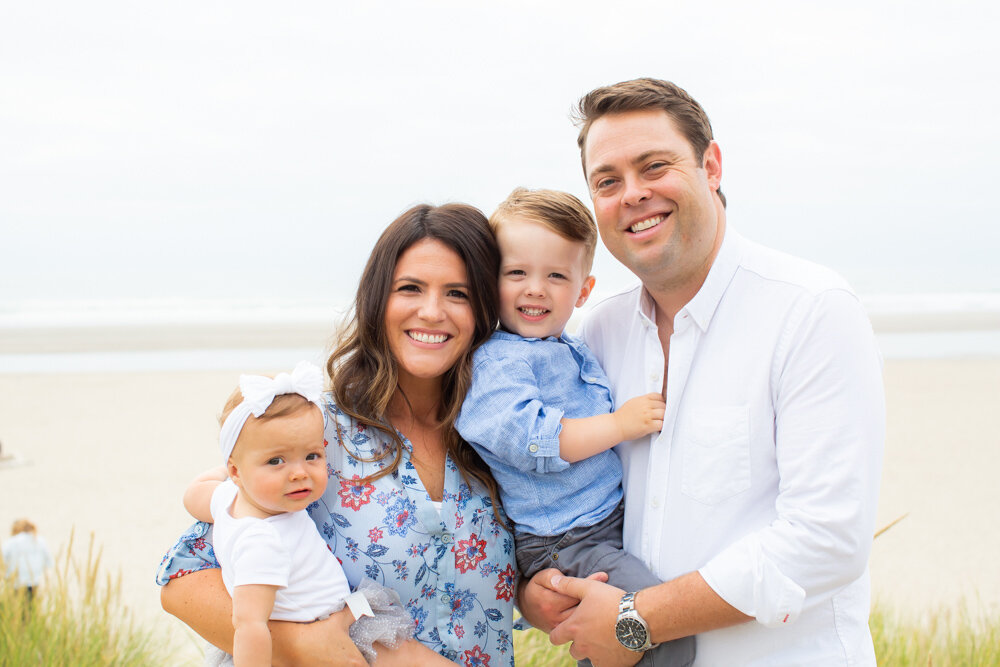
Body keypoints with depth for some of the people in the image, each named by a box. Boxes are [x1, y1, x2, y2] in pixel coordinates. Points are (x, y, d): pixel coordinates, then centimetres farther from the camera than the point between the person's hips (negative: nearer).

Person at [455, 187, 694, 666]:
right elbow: (529, 440, -25)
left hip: (616, 520, 9)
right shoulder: (498, 361, -13)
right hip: (562, 545, -9)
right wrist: (619, 425, -20)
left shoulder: (576, 354, 16)